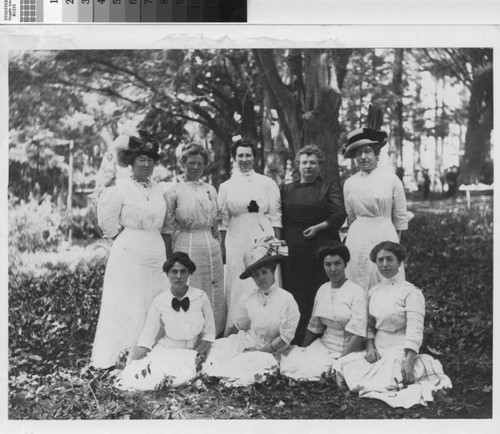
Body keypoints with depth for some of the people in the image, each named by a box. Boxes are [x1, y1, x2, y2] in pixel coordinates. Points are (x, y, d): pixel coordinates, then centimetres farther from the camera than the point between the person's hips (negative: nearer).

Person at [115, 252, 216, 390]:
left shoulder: (201, 297, -5)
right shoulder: (159, 302, -6)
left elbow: (209, 331, 4)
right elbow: (147, 337, -4)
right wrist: (131, 366, -14)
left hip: (192, 353, 0)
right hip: (165, 351, 0)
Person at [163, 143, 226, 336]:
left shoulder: (210, 190, 11)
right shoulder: (174, 191, -2)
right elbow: (168, 228, -3)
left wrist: (218, 247, 12)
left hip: (212, 247, 5)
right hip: (186, 246, -4)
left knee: (214, 296, 7)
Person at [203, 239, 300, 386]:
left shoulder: (286, 299, -9)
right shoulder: (251, 299, 5)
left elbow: (285, 337, -8)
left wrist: (261, 350, -8)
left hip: (265, 351, -4)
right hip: (242, 345, 4)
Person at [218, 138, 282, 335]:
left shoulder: (268, 183, 6)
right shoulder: (226, 186, 9)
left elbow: (275, 216, 5)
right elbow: (223, 220, 10)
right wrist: (222, 246, 5)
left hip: (264, 238, -1)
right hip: (237, 240, 1)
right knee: (238, 286, 2)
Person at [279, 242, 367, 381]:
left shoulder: (357, 292, -10)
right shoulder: (322, 290, 9)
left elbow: (357, 334, -16)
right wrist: (302, 350, 14)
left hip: (347, 350, -6)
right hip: (322, 345, 6)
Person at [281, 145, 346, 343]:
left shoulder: (329, 188, 8)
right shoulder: (287, 189, 16)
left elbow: (339, 215, -3)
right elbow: (279, 220, 13)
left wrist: (317, 227, -11)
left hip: (321, 250, -2)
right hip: (293, 251, 2)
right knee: (295, 298, -1)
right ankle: (297, 342, 5)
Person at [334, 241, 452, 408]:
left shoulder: (411, 292, -6)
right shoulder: (373, 292, 14)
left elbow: (415, 331, -15)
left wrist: (408, 363, -25)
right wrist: (370, 347, -4)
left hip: (400, 351, -6)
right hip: (377, 351, 6)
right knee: (342, 365, -19)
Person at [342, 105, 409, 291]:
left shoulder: (391, 179, -1)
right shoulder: (349, 183, 6)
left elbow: (400, 217, 4)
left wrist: (396, 243, 5)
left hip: (384, 234, -2)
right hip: (357, 238, 2)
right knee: (357, 287, 3)